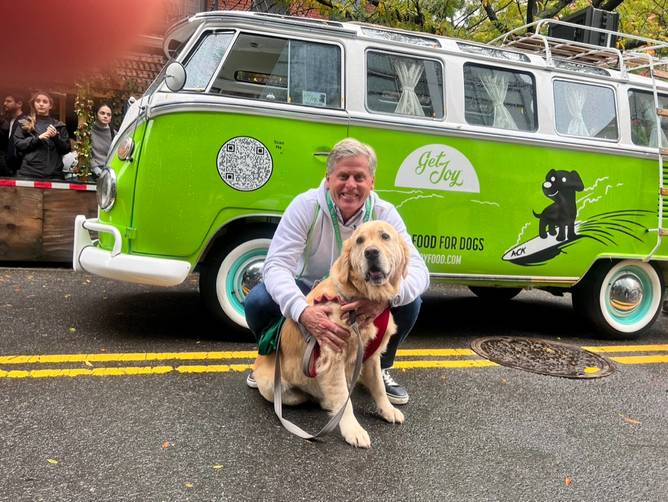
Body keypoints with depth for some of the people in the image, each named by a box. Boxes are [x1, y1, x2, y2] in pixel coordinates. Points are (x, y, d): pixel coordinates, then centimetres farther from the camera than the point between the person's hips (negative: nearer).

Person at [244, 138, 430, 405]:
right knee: (257, 301, -28)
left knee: (409, 302, -24)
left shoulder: (385, 214, -17)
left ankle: (379, 368, 5)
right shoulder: (305, 206, -23)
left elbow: (417, 268, -24)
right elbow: (276, 265, -30)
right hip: (308, 296, -1)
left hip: (361, 301, 1)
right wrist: (303, 311, -51)